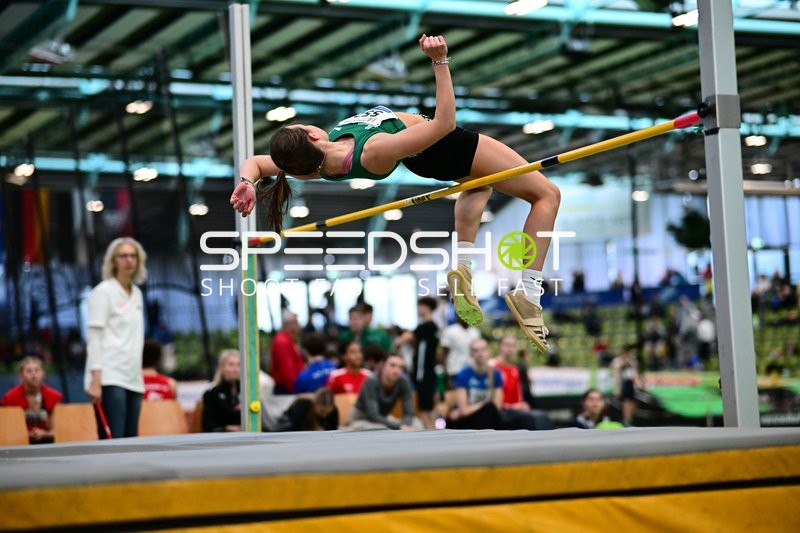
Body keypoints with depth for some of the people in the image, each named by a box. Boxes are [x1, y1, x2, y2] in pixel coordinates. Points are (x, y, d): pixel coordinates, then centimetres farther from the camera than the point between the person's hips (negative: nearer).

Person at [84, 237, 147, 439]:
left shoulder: (137, 294, 17)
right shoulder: (103, 291, -3)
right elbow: (95, 337, -9)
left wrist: (138, 374, 16)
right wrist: (95, 380, -17)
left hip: (133, 378, 7)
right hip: (110, 377, -7)